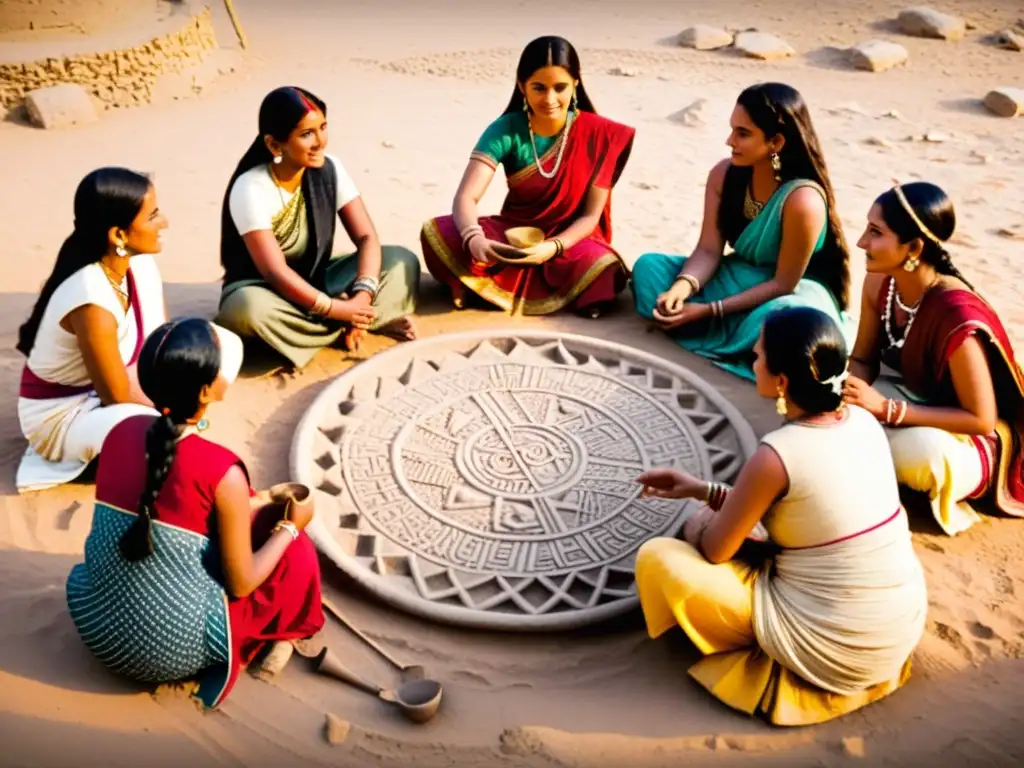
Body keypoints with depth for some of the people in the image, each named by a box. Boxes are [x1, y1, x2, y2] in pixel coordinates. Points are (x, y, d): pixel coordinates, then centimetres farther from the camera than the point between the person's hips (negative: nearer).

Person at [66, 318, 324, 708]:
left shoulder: (121, 432, -5)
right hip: (175, 649, -6)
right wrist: (290, 526, 4)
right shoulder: (223, 471, -22)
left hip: (95, 626, 6)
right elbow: (241, 584, -11)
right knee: (297, 551, 11)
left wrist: (252, 505, 17)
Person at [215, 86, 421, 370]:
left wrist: (362, 296, -29)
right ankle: (376, 320, -27)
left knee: (402, 261, -12)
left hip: (317, 281, 4)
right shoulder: (251, 189, -23)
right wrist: (336, 309, -30)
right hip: (266, 288, -4)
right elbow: (276, 272, -27)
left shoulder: (329, 169, -10)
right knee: (249, 307, -41)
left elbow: (367, 238, -13)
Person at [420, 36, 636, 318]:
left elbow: (590, 215, -11)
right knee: (435, 234, -24)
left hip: (571, 238, -1)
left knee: (601, 271, -36)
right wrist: (474, 239, -44)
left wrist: (553, 247, -31)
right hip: (512, 234, 1)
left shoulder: (598, 134, -12)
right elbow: (465, 197, -22)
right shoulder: (506, 130, -12)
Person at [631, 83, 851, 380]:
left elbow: (783, 284, -22)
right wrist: (683, 286, -32)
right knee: (648, 266, -11)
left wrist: (711, 310, -25)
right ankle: (731, 338, -21)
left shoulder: (802, 200, -28)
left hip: (795, 291, -6)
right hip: (739, 278, 7)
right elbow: (708, 250, -10)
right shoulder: (724, 174, -10)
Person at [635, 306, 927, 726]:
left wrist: (701, 523, 12)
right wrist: (704, 490, 12)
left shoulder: (776, 456, -25)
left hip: (833, 652, -8)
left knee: (657, 559, -6)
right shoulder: (863, 420, -3)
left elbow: (715, 550, -11)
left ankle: (768, 656, 7)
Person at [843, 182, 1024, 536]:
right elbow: (863, 360, 0)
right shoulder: (879, 283, -12)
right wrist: (842, 388, -25)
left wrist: (885, 408, -32)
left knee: (917, 452, -39)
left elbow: (981, 420, -26)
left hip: (971, 442, -5)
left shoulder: (957, 316, -32)